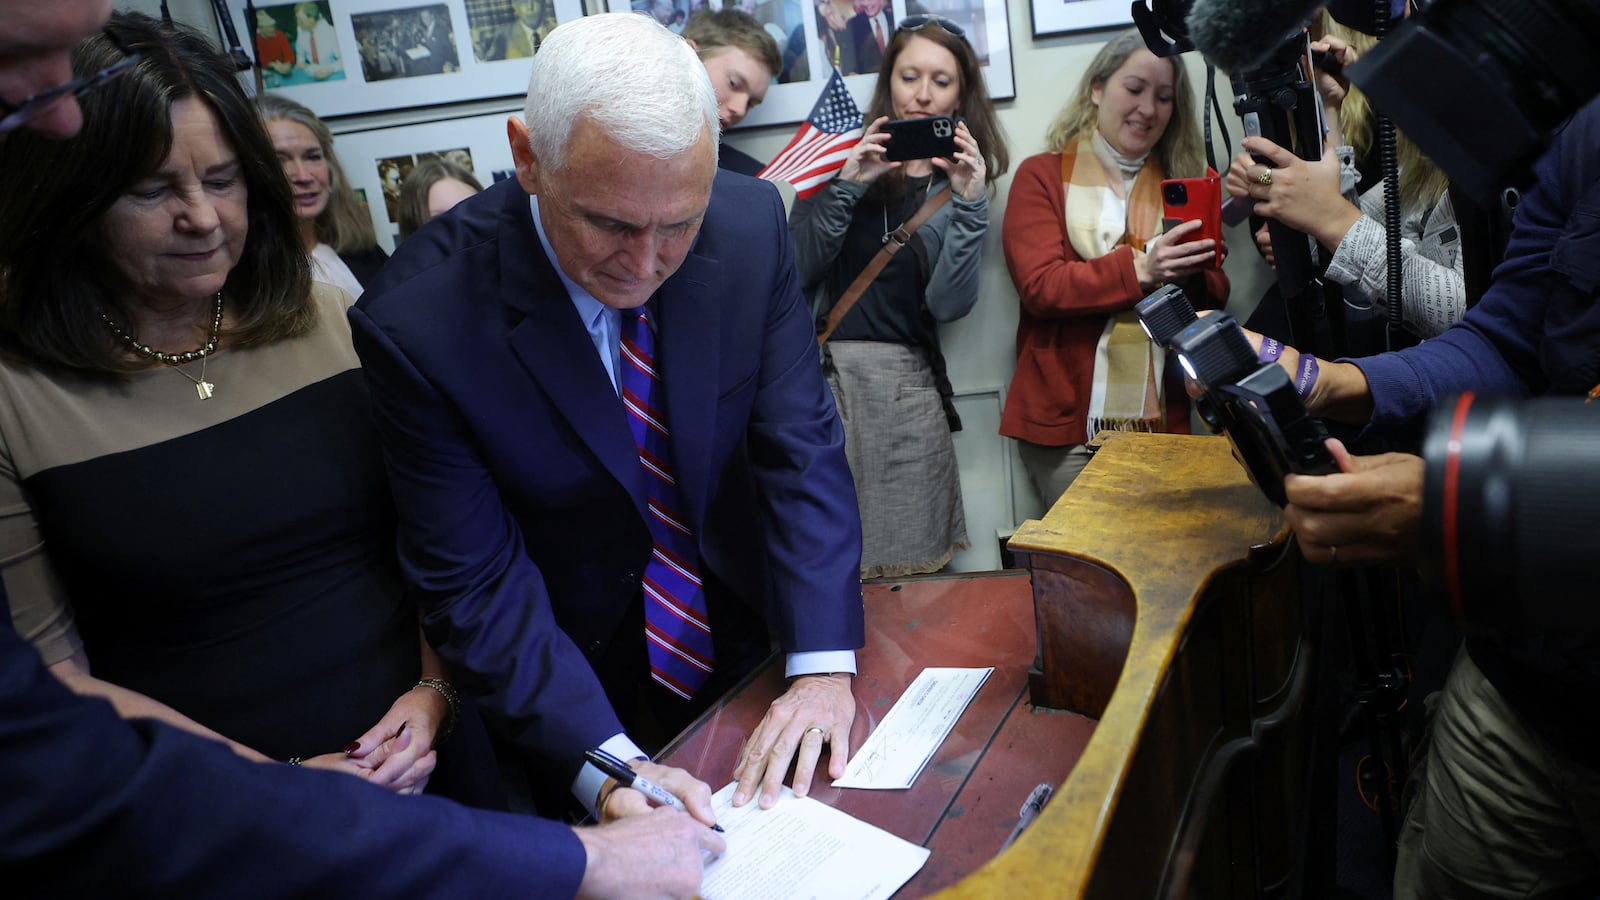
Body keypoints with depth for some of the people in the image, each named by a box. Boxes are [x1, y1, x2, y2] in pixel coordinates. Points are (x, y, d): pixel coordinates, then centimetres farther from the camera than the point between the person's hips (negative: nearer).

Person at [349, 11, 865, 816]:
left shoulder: (752, 223, -19)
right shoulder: (417, 321, -28)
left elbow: (801, 443, -15)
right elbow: (474, 583, -23)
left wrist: (823, 666, -24)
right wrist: (604, 765, -32)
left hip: (748, 634, 3)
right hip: (577, 681, -3)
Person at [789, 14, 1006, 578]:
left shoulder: (962, 181, 10)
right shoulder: (844, 156, 6)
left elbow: (949, 305, -4)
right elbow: (795, 272, -4)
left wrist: (969, 204, -12)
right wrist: (847, 185, -12)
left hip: (906, 385, 2)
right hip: (823, 371, -1)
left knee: (911, 565, 4)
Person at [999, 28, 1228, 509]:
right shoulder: (1041, 176, 1)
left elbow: (1214, 296, 6)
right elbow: (1039, 286, -12)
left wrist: (1188, 275, -16)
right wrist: (1140, 269, -22)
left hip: (1161, 419, 4)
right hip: (1066, 423, -3)